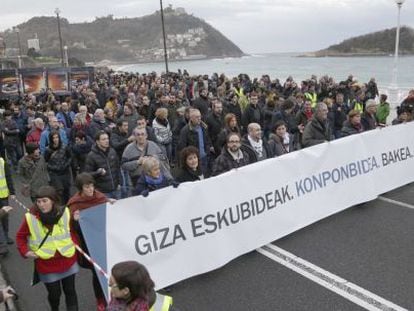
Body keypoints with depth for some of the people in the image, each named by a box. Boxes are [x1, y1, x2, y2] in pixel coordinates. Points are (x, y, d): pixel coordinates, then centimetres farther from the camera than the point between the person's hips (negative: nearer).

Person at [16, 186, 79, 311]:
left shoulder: (65, 213, -9)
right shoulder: (30, 217, -16)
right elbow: (20, 236, 0)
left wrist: (74, 243, -4)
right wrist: (25, 252, -10)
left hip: (68, 260, 1)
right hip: (46, 264, -1)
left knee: (70, 291, 13)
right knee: (54, 293, 11)